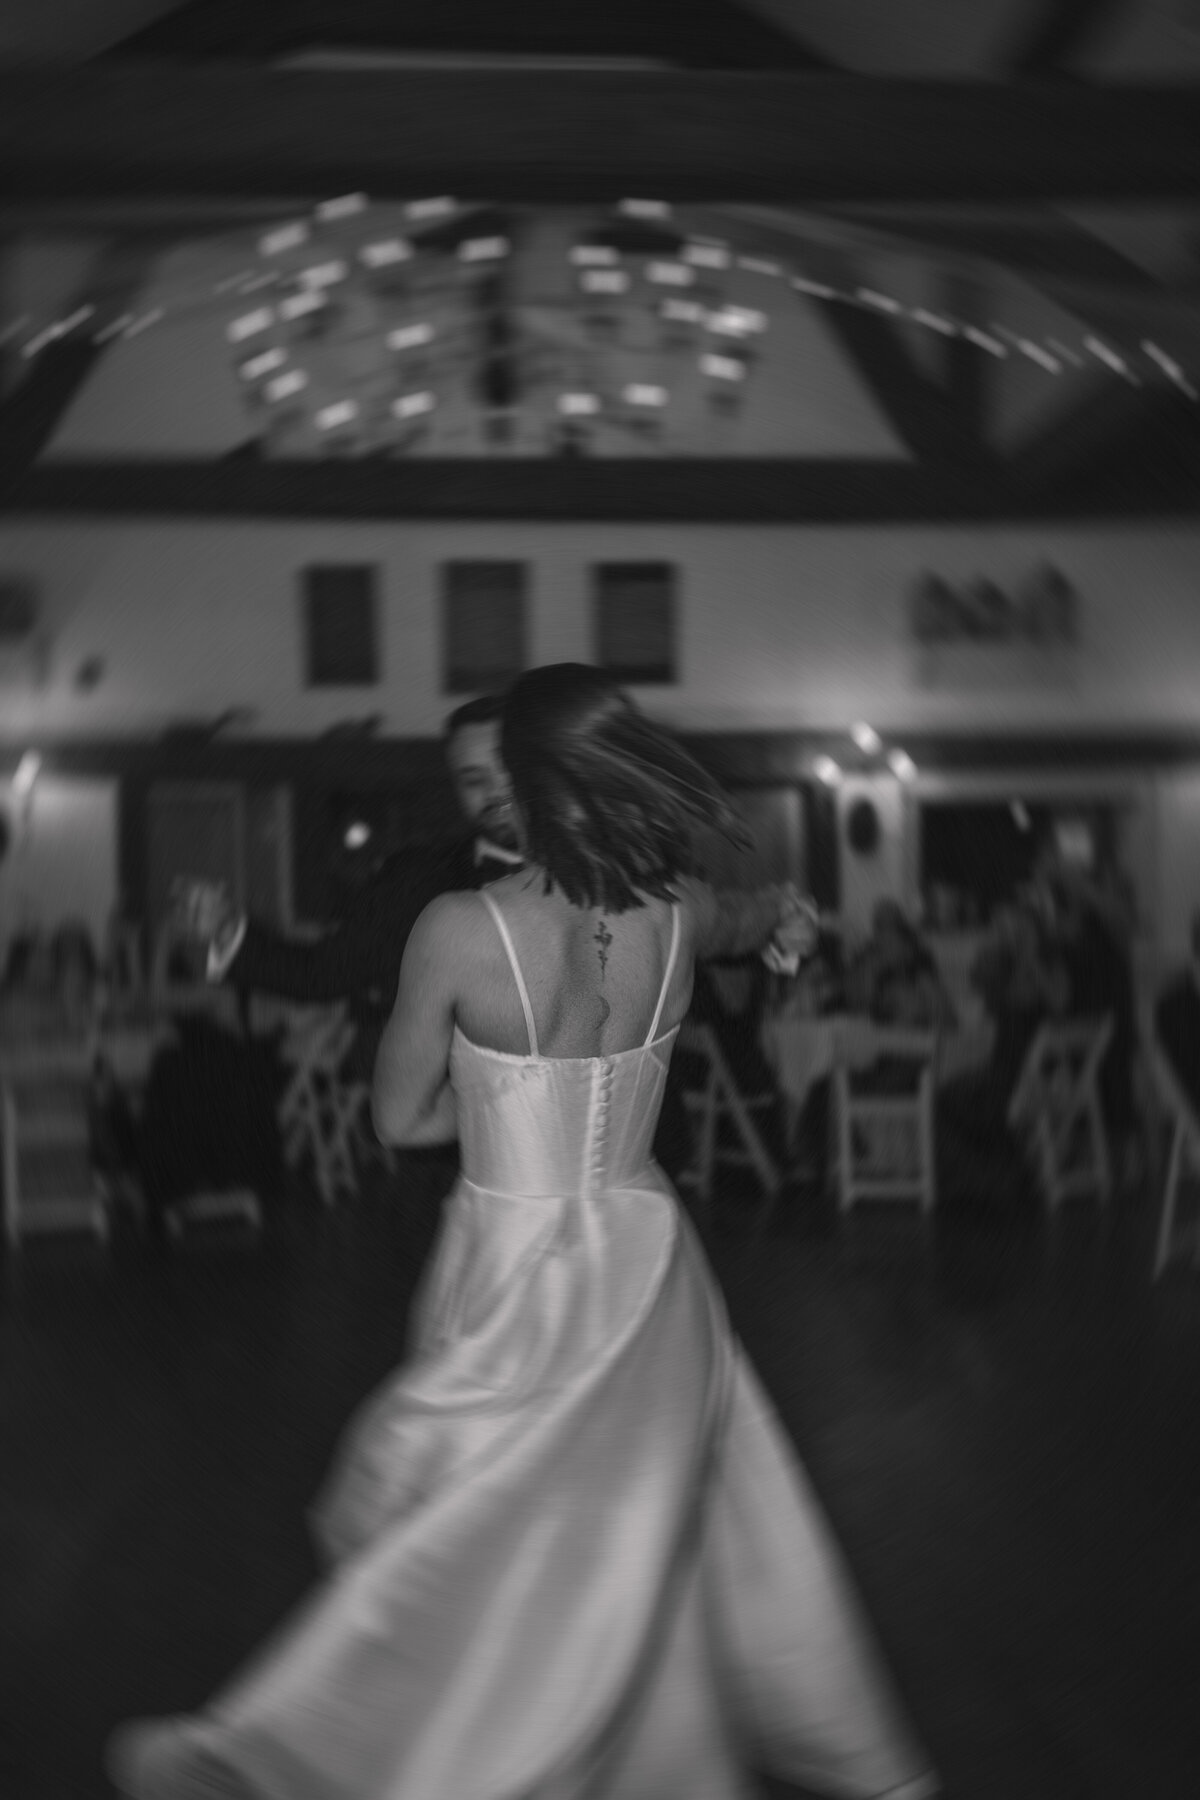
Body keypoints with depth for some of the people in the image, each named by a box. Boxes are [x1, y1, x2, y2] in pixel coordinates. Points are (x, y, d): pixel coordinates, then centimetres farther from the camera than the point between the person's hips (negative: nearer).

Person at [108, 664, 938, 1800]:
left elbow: (399, 1117, -7)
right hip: (644, 1268, 5)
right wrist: (779, 907, 44)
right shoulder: (678, 915, -6)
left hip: (517, 1289, -4)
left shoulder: (458, 929, -20)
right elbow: (750, 923, 21)